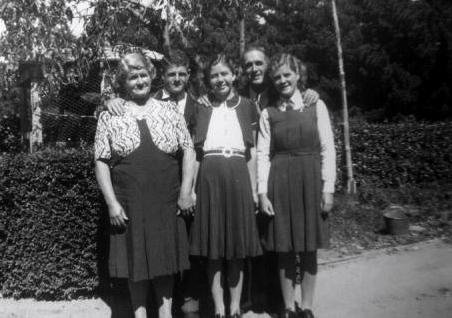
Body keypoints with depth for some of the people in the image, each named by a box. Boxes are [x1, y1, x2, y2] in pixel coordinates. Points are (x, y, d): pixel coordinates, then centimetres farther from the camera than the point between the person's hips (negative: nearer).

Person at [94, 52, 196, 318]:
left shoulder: (169, 111, 5)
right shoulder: (110, 116, 1)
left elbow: (189, 149, 4)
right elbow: (101, 161, -2)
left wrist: (186, 190, -4)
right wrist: (112, 202, -9)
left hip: (166, 201, 1)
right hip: (129, 203, -1)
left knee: (166, 257, 12)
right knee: (136, 259, 10)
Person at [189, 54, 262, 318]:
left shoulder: (247, 106, 10)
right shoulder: (201, 108, 9)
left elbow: (252, 151, 9)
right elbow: (193, 150, 7)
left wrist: (254, 188, 3)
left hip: (238, 175, 0)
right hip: (209, 177, 0)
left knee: (238, 247, 4)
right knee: (213, 247, 2)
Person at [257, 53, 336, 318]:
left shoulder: (316, 106, 4)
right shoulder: (268, 114, 6)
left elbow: (328, 149, 0)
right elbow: (263, 154, 2)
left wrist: (328, 189, -5)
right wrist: (263, 192, -5)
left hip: (311, 181, 0)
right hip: (280, 184, 1)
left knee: (309, 249, 7)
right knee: (285, 249, 6)